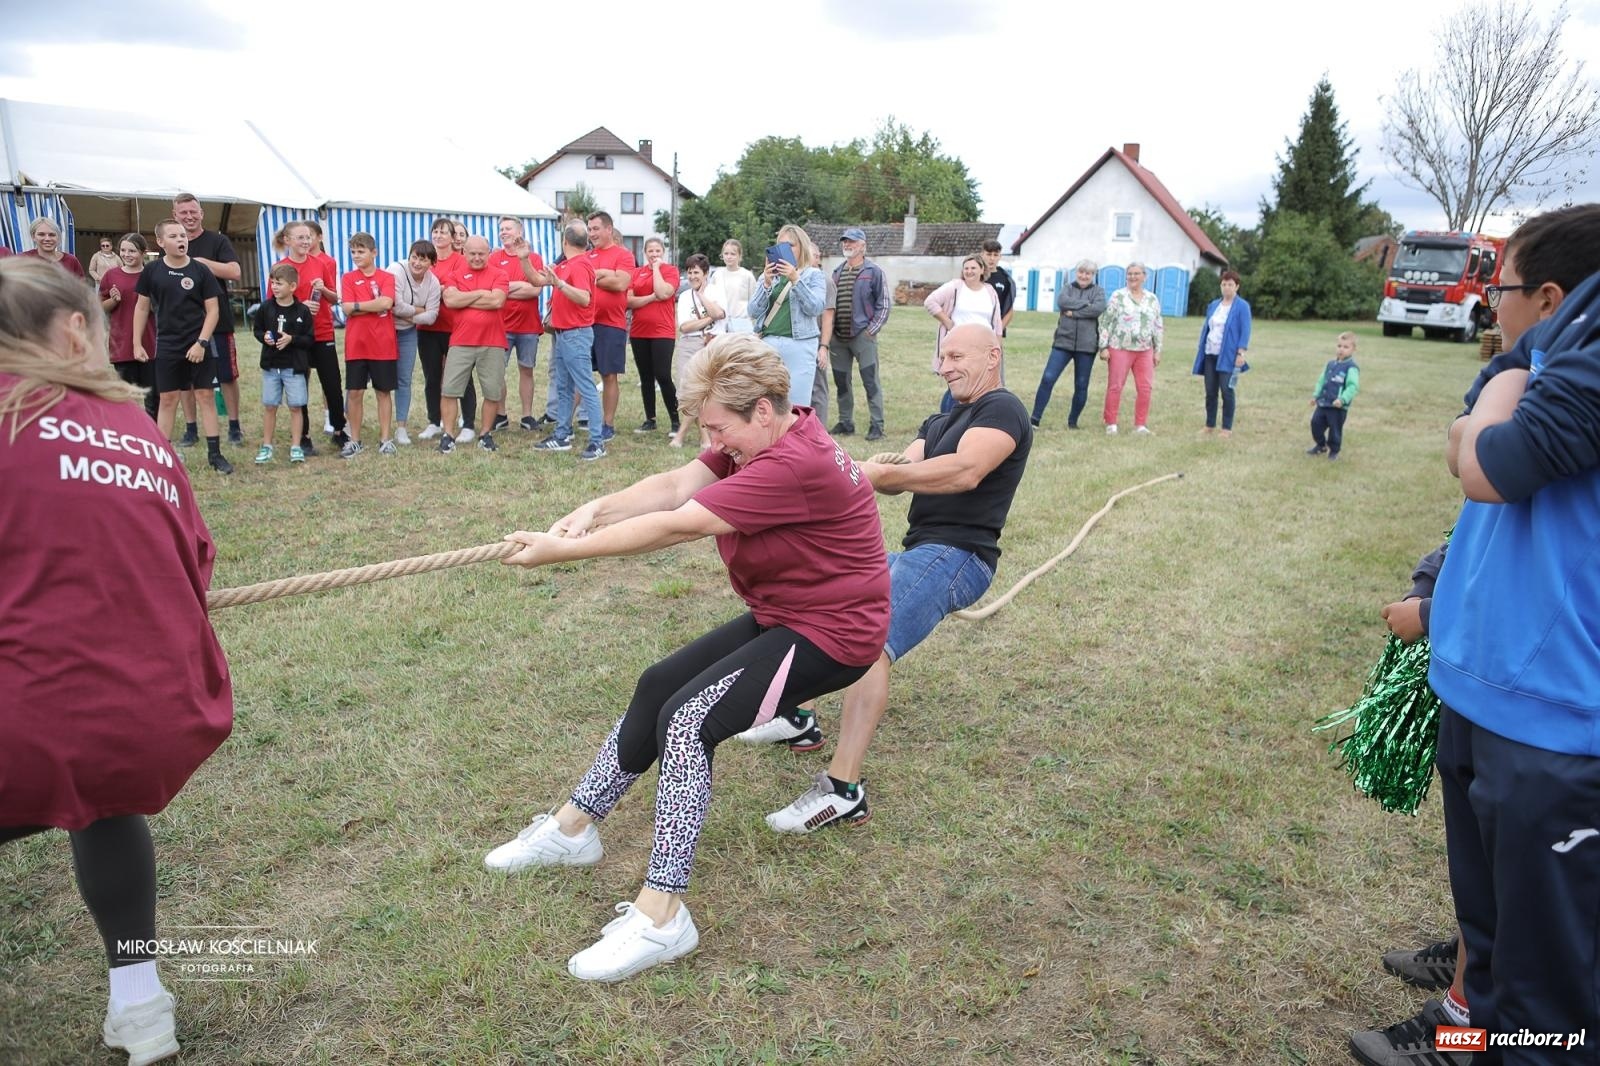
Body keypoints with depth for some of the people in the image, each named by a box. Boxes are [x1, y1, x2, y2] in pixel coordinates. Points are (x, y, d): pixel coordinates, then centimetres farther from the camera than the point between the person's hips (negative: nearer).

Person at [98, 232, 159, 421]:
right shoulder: (111, 275, 3)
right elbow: (102, 308, 9)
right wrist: (114, 300, -10)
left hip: (149, 343, -1)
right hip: (122, 344, 1)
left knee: (153, 394, 3)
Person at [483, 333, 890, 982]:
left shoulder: (795, 465, -29)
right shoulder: (766, 438, 2)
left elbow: (677, 526, -29)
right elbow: (677, 485, -6)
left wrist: (562, 550, -23)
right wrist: (596, 510, -23)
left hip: (830, 632, -10)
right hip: (780, 614, 10)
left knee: (688, 718, -23)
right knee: (658, 688, 12)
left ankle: (661, 915, -15)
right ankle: (573, 829, 27)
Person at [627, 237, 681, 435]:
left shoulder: (671, 270, 1)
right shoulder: (636, 272, 10)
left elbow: (663, 293, -17)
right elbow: (628, 301, 1)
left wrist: (656, 268, -7)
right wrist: (651, 297, -11)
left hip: (662, 332, -4)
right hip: (639, 332, 4)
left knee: (663, 376, -10)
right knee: (645, 378, 9)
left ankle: (675, 421, -1)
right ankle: (650, 420, 17)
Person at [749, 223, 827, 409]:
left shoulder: (814, 275, 6)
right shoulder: (768, 275, 15)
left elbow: (815, 308, -8)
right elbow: (753, 311, 5)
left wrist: (796, 280, -16)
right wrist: (766, 283, -8)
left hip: (799, 345, -3)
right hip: (768, 343, 3)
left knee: (797, 406, -4)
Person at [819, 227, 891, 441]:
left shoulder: (874, 272, -1)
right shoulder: (837, 272, 14)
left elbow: (883, 305, -2)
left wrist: (871, 330, -10)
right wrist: (826, 342, 10)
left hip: (862, 336, -5)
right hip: (838, 337, 6)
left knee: (870, 381, -6)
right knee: (841, 381, 9)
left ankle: (876, 425, -2)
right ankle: (845, 423, 19)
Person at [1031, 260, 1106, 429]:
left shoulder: (1098, 291, 8)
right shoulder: (1067, 288, 11)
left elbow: (1098, 308, -14)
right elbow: (1061, 302, -11)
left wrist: (1074, 312, -13)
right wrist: (1086, 303, -12)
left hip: (1086, 345, 0)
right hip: (1063, 341, 0)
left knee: (1081, 386, 6)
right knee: (1048, 378, -10)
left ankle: (1073, 421, 20)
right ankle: (1035, 418, -5)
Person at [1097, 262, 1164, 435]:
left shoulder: (1152, 299, 11)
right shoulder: (1118, 296, 0)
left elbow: (1158, 326, 15)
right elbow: (1105, 321, -2)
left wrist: (1157, 350, 10)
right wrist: (1104, 347, -8)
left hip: (1145, 351, 4)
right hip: (1120, 349, -4)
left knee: (1145, 388, 1)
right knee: (1115, 387, -1)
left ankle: (1141, 424, 10)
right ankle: (1111, 424, 8)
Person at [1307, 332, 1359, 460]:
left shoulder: (1351, 368, -13)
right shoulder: (1330, 364, 10)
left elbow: (1353, 386, -20)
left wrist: (1342, 399, -30)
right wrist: (1316, 395, 14)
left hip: (1338, 407, -7)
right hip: (1323, 403, 7)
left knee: (1335, 429, 4)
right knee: (1316, 423, 10)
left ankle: (1334, 451, 23)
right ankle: (1320, 446, 30)